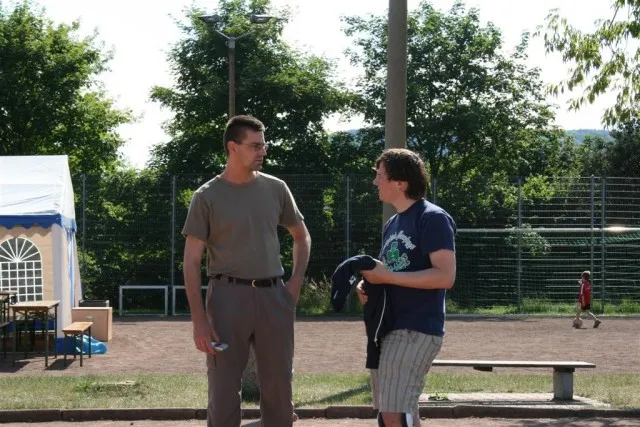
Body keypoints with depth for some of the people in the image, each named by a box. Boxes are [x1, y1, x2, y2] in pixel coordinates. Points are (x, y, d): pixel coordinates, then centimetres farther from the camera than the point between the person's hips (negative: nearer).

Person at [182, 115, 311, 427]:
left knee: (279, 387, 7)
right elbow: (191, 263, -3)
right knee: (223, 389, -2)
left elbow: (302, 237, 22)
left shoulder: (275, 189, 8)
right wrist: (199, 320, -12)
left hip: (273, 296, 3)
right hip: (228, 295, -3)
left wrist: (295, 283, 6)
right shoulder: (207, 197, -2)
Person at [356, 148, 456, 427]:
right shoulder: (391, 225, 18)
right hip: (387, 328, 10)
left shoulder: (432, 218, -10)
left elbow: (445, 276, -20)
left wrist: (387, 277, -18)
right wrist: (367, 284, 4)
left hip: (416, 331, -10)